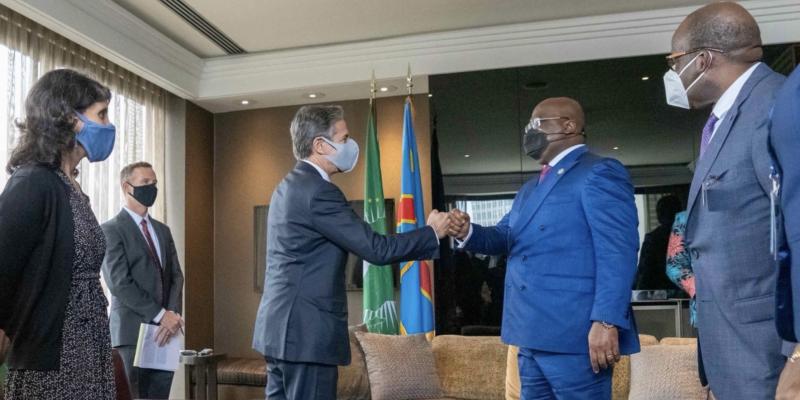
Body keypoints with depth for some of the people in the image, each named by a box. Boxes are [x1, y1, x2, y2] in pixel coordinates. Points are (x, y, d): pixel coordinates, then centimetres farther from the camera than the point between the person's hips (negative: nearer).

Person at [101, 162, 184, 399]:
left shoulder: (162, 230, 17)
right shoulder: (111, 230, -3)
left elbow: (176, 276, 10)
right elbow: (119, 283, -12)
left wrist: (172, 316, -7)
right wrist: (160, 315, -14)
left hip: (166, 330, 5)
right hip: (134, 331, -5)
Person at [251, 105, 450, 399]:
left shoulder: (289, 186, 14)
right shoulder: (317, 191, -17)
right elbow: (376, 249, -18)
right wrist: (432, 233, -5)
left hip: (281, 329, 10)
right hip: (306, 333, -10)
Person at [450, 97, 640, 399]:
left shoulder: (600, 173, -7)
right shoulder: (530, 188, 22)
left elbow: (618, 252, -16)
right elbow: (505, 237, 19)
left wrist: (606, 321, -24)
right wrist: (467, 232, -2)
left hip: (574, 334, -9)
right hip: (533, 333, 9)